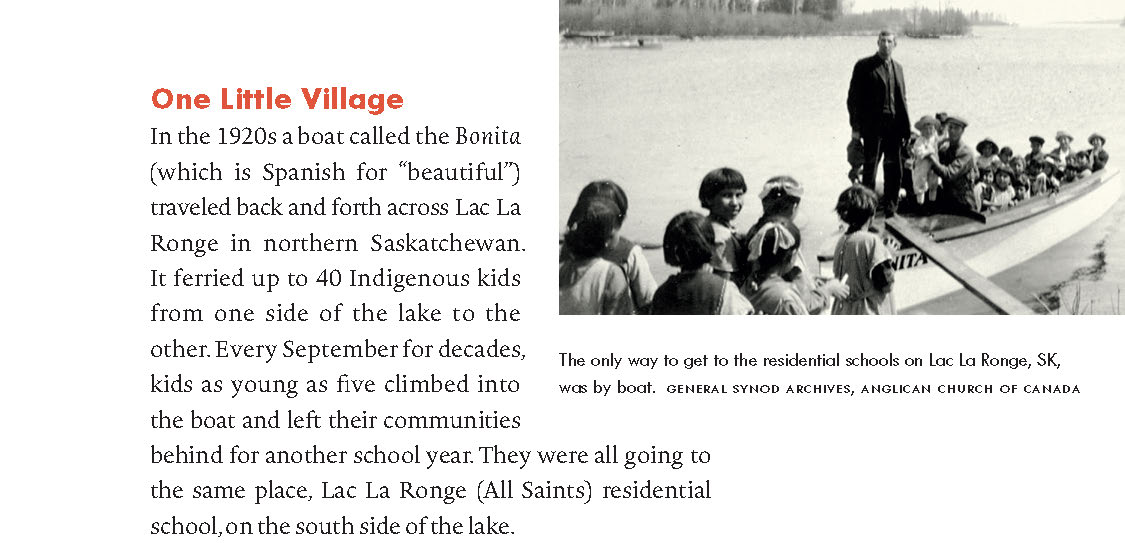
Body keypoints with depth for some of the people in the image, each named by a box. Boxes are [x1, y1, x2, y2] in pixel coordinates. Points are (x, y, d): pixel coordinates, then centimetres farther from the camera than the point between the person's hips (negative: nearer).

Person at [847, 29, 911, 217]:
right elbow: (854, 97, -6)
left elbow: (902, 99, 16)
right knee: (869, 169, -1)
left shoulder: (897, 67, 14)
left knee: (894, 171, 9)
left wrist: (905, 128, 10)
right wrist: (855, 127, -11)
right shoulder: (864, 66, -4)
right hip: (873, 126, -5)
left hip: (894, 127, 5)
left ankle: (890, 209, 19)